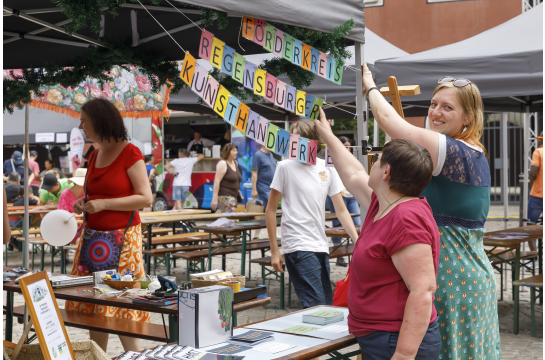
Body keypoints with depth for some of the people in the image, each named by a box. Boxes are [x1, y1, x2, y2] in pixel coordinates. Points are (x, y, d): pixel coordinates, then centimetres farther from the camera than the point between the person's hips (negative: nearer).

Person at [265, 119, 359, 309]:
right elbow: (270, 210, -1)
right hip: (298, 248, -5)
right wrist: (274, 250, -4)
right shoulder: (285, 167, -4)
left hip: (321, 247, 5)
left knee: (327, 305, 9)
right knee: (316, 307, -11)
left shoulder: (327, 168, 7)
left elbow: (341, 210, 10)